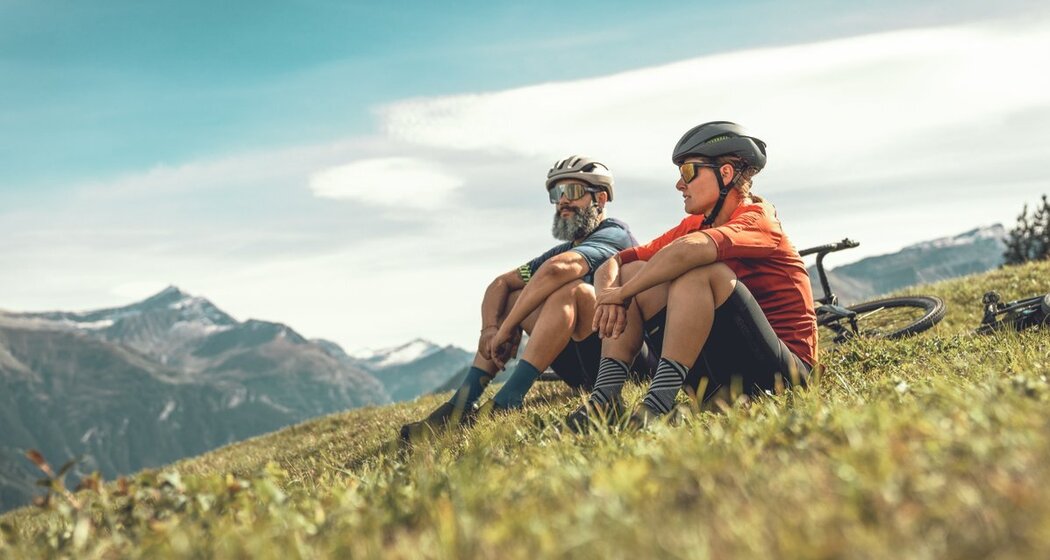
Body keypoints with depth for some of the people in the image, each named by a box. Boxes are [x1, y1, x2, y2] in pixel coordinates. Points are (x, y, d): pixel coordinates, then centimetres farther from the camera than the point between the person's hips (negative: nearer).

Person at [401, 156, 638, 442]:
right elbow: (501, 283, 10)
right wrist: (490, 328, -10)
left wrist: (507, 328, -23)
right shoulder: (566, 250, 18)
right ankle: (461, 404, -8)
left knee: (571, 289, -30)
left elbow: (556, 269, -28)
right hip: (584, 368, 8)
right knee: (511, 297, 7)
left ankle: (505, 404, -35)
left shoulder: (614, 234, -8)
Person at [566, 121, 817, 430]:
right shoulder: (694, 226, 11)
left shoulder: (757, 221, -12)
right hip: (720, 372, 8)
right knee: (632, 272, 1)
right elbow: (613, 264, 5)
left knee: (699, 271, -28)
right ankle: (606, 397, -13)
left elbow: (688, 250, -34)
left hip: (779, 369, -7)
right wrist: (609, 295, -17)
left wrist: (623, 293, -24)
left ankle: (658, 404, -33)